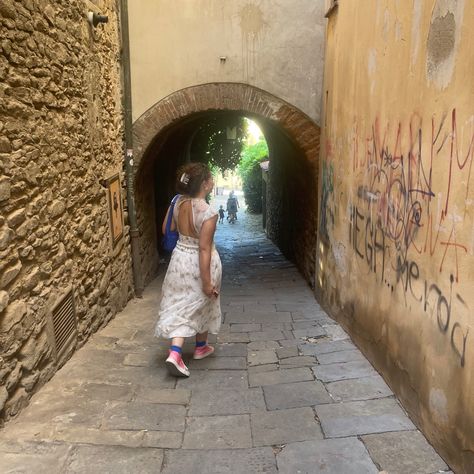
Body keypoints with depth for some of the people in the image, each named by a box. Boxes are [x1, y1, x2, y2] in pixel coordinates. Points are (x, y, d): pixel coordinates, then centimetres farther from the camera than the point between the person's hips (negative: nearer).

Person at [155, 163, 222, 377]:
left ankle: (175, 353, -1)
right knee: (203, 305, 18)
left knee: (181, 306, 11)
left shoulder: (178, 202, -6)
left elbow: (166, 230, 7)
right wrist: (207, 282, -19)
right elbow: (204, 249, -24)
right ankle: (201, 347, 35)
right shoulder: (208, 212, -25)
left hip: (180, 258, 5)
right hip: (200, 264, -5)